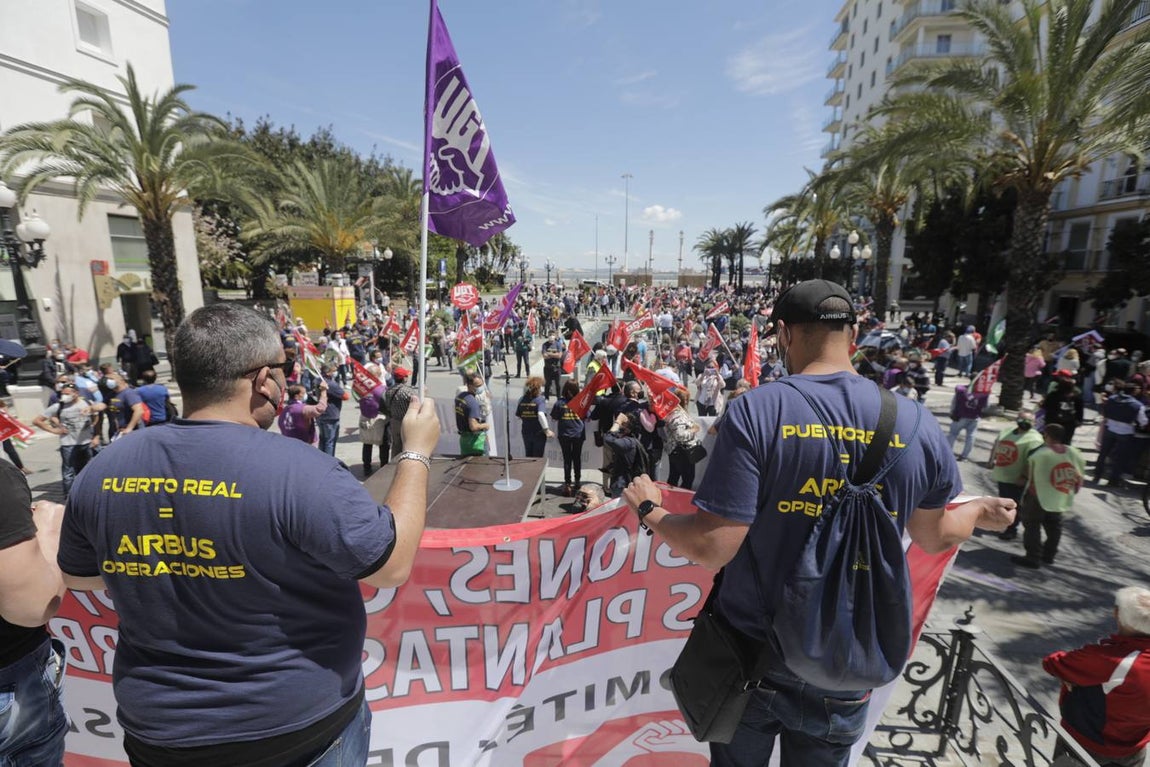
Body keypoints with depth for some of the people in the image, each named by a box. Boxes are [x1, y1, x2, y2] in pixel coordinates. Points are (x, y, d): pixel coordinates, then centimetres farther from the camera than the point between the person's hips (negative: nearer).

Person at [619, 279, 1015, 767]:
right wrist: (981, 512, 29)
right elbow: (934, 536, 7)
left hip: (751, 656, -2)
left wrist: (648, 510, -5)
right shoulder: (917, 423, -10)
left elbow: (712, 548, -23)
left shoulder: (756, 410, -23)